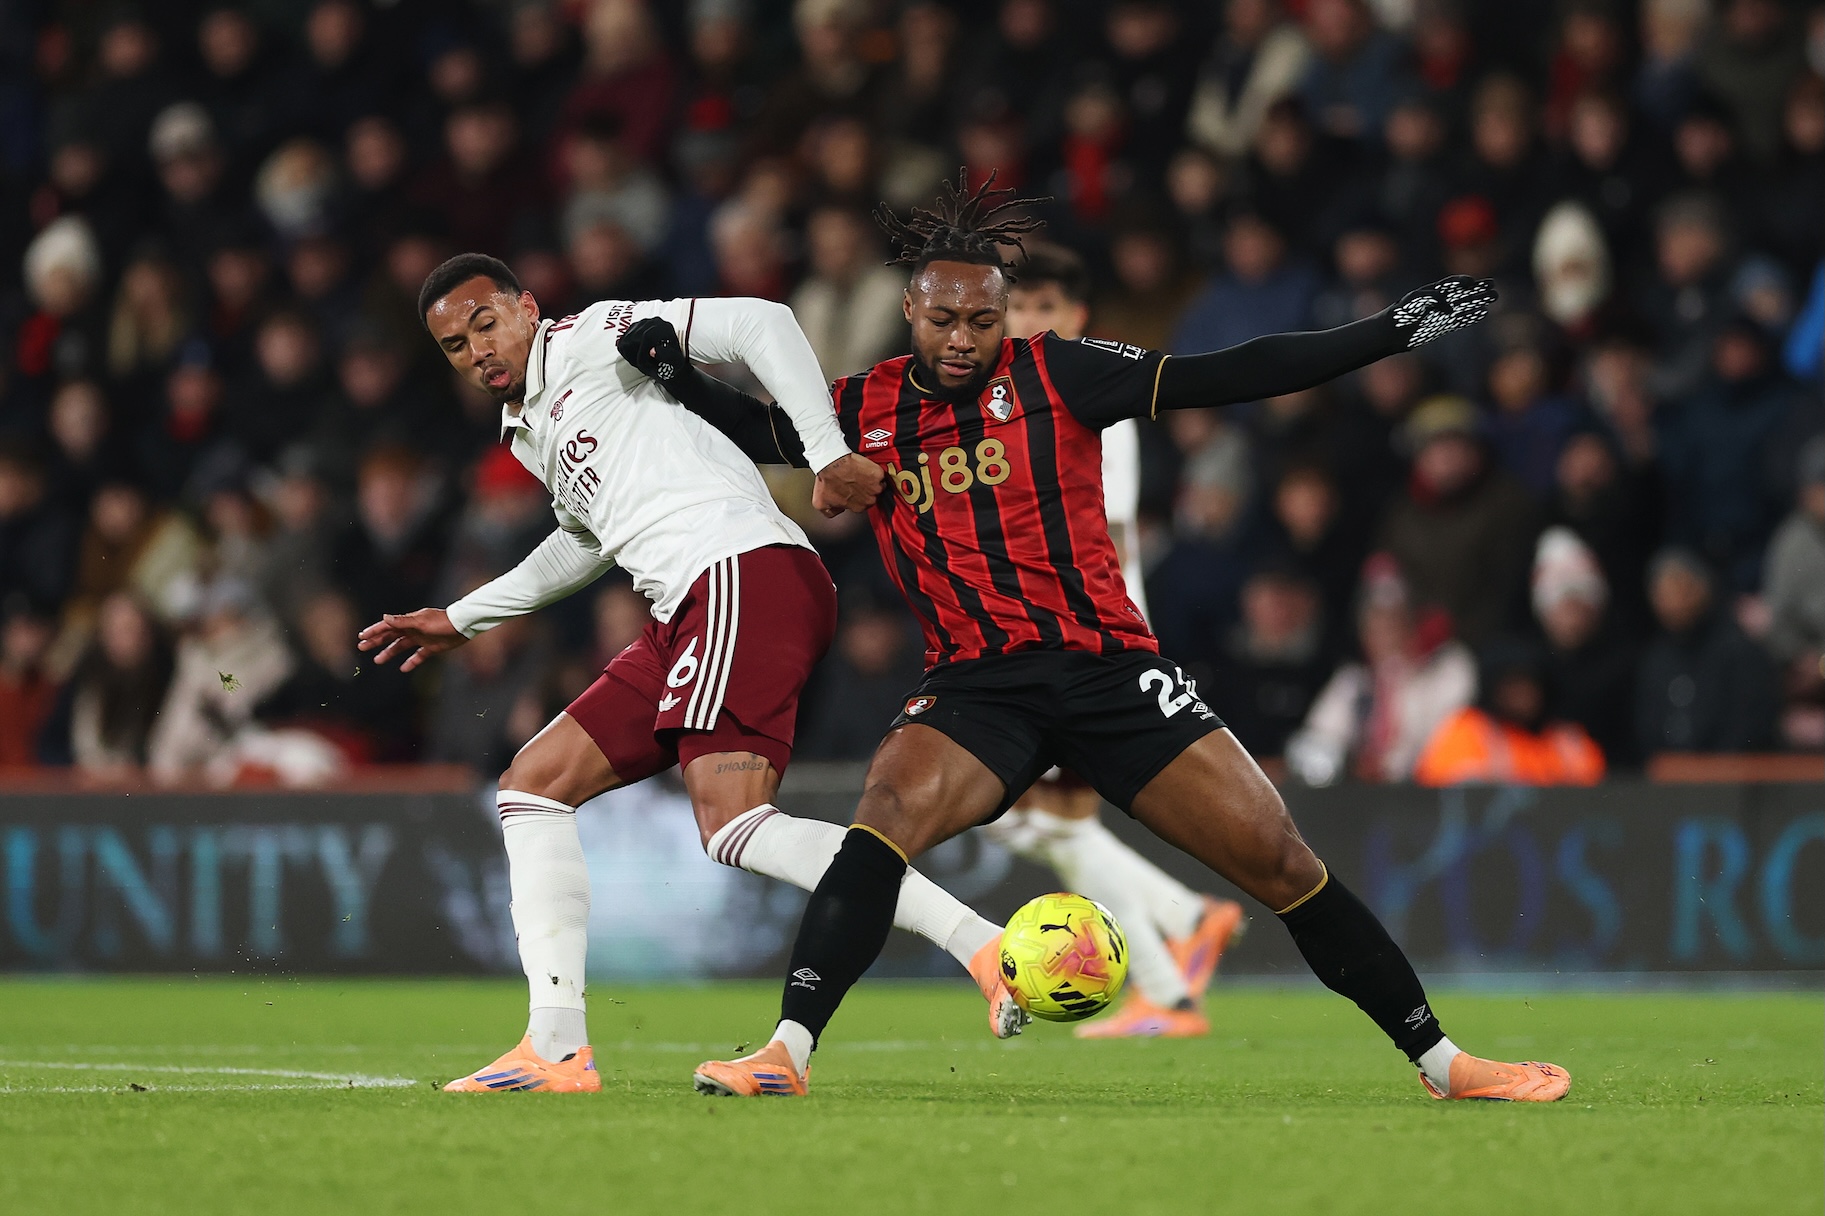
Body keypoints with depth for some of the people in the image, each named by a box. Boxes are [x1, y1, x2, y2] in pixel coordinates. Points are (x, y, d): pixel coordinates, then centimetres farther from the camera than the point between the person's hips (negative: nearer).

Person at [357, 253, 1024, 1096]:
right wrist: (458, 621, 49)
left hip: (744, 576, -10)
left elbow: (759, 324, -8)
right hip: (685, 616, 10)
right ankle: (556, 1050, 4)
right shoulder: (527, 434, 29)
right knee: (532, 785, 9)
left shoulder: (585, 342, 3)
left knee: (733, 823, -26)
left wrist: (830, 456, -19)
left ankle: (983, 947, -33)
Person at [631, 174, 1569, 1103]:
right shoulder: (866, 409, 7)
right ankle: (786, 1052, -32)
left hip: (1106, 668, -1)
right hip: (974, 686, 1)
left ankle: (1443, 1063, 6)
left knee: (1277, 858, -6)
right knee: (888, 816, -30)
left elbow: (1225, 377, -3)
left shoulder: (1052, 375, -1)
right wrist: (671, 372, 7)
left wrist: (1391, 333, -7)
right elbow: (755, 428, 25)